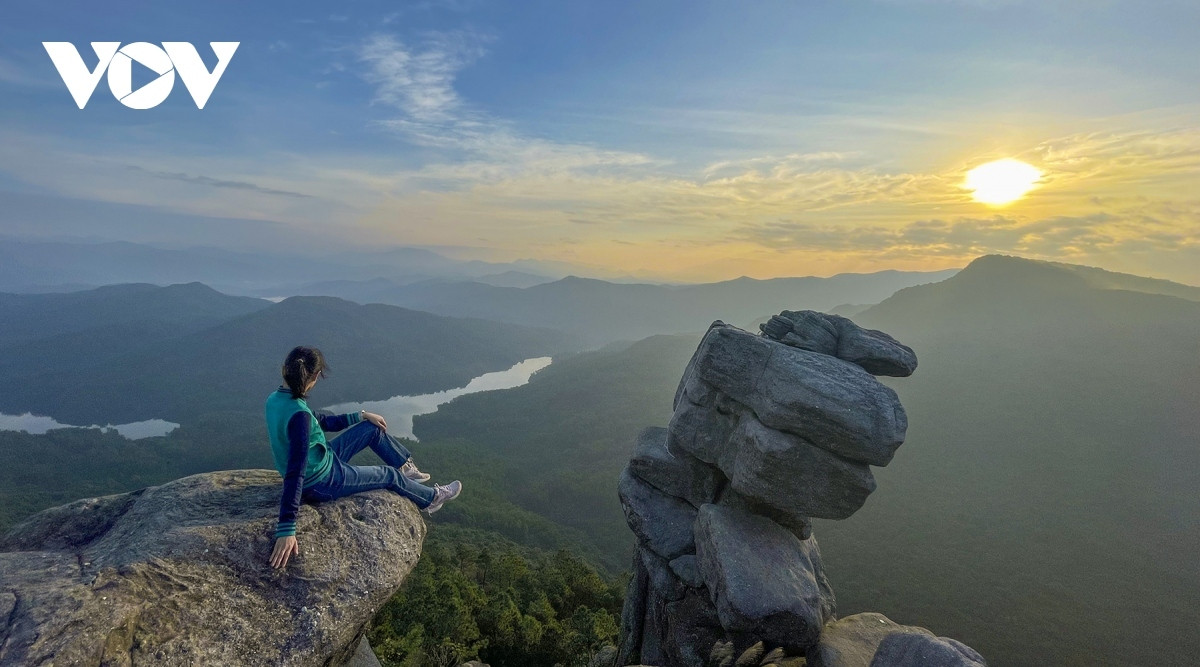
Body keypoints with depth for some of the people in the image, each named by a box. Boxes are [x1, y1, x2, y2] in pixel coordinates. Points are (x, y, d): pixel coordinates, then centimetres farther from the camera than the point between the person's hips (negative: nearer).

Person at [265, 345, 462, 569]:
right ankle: (432, 498, 39)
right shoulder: (299, 415, -36)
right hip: (322, 483, -8)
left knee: (373, 428, 13)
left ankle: (406, 467, 37)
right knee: (389, 475, 12)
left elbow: (319, 419, 8)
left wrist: (362, 416, 13)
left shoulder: (275, 399, -8)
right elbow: (295, 473, -38)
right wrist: (286, 530, -37)